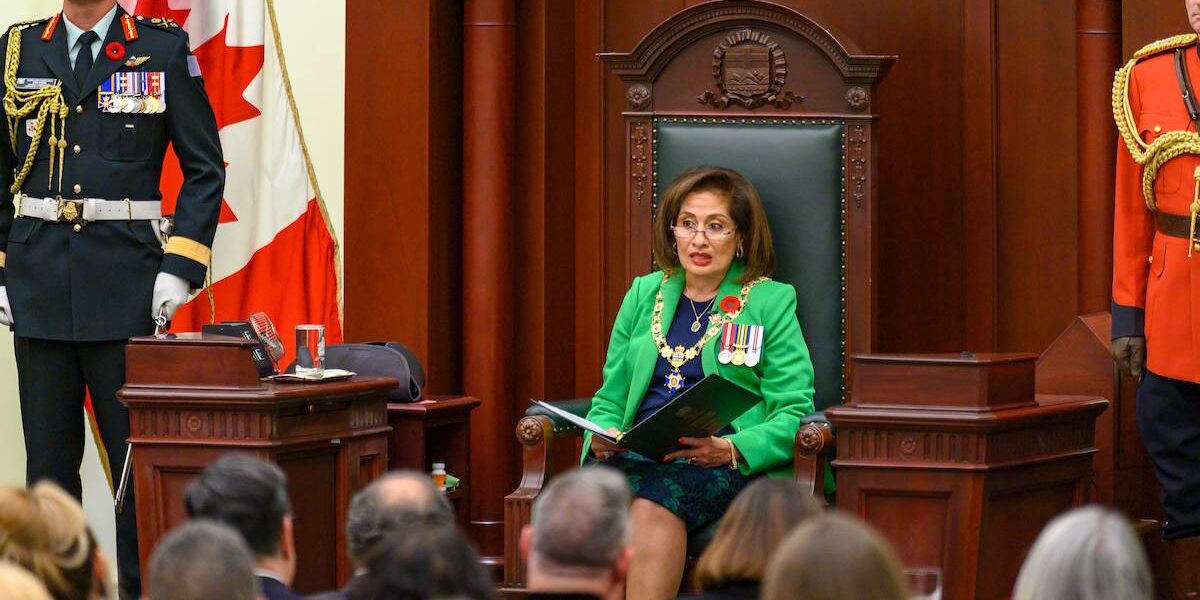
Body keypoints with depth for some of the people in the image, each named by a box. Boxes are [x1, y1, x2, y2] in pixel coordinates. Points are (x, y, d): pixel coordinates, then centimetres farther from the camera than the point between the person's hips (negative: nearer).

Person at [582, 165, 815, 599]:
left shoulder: (771, 302, 10)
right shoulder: (644, 295, 22)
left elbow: (793, 413, 3)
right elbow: (610, 398, 24)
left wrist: (731, 449, -16)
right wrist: (601, 439, 0)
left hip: (732, 469, -3)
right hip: (638, 460, 3)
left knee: (652, 499, -37)